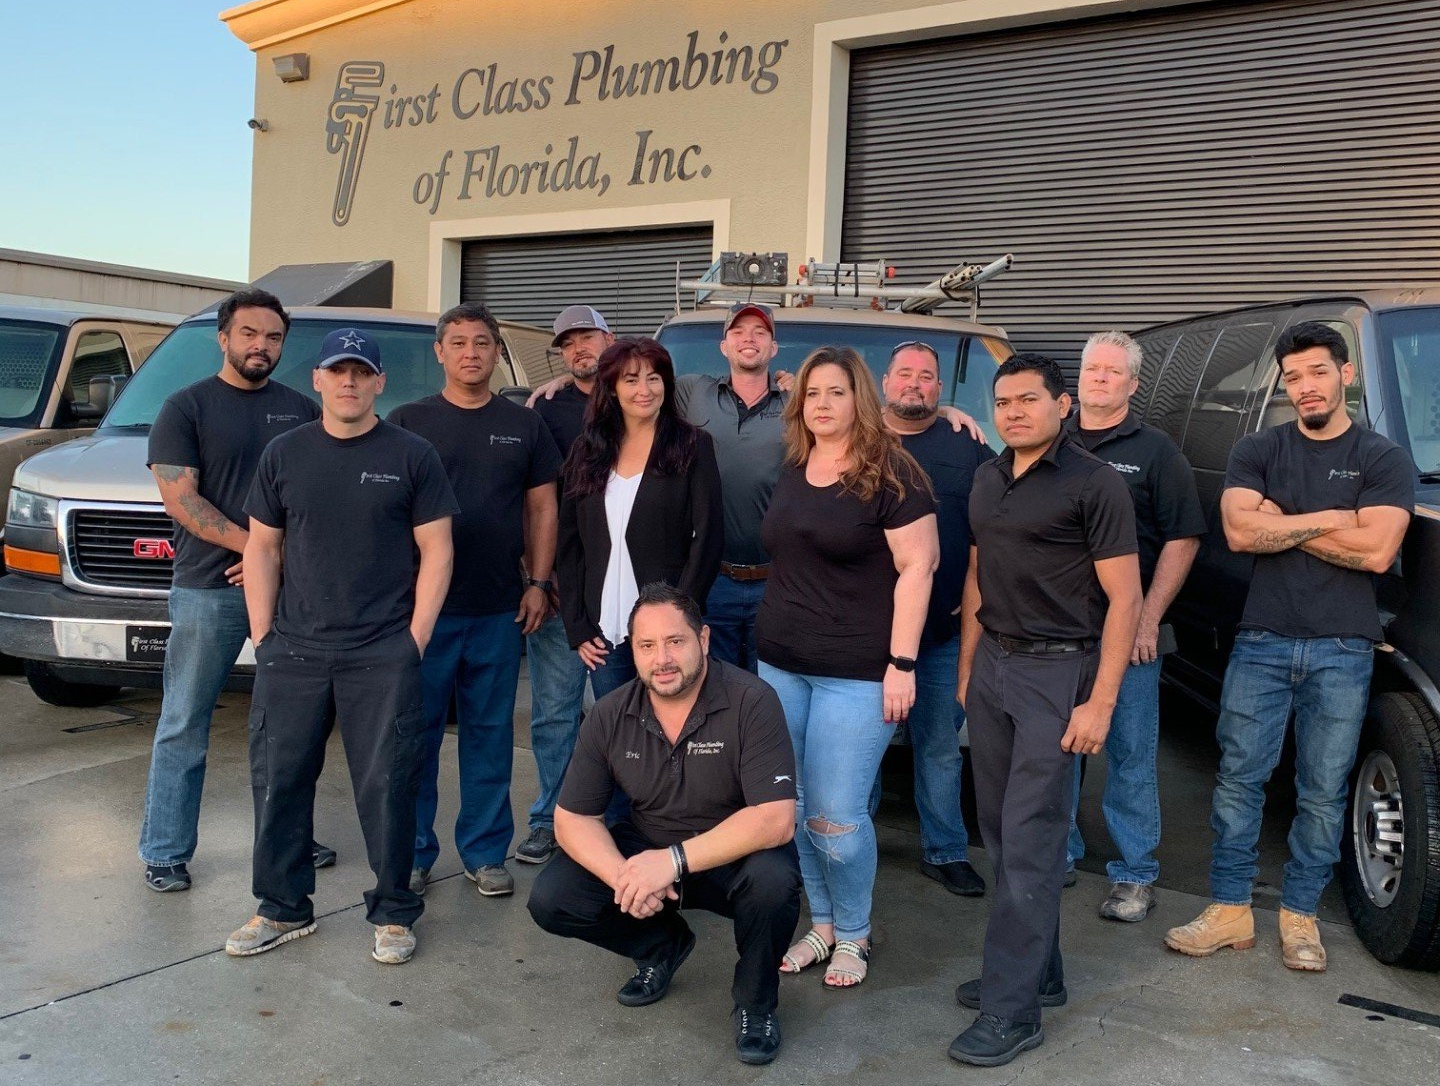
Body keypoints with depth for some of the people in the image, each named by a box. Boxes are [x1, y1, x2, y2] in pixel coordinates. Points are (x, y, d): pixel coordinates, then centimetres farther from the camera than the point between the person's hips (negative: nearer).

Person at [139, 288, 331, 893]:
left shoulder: (302, 411, 11)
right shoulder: (187, 407, 2)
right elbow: (180, 500, -7)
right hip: (207, 590, -3)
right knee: (184, 725, 3)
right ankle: (165, 852, 13)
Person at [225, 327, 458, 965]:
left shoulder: (412, 456, 1)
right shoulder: (284, 454, 10)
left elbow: (436, 551, 0)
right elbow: (262, 547, 11)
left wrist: (415, 639, -6)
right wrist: (263, 636, 4)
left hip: (383, 656, -3)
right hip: (292, 652, 3)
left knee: (386, 785, 0)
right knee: (277, 780, 8)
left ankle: (393, 912, 16)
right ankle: (283, 909, 24)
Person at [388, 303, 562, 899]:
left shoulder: (524, 425, 9)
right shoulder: (408, 421, 3)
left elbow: (543, 508, 10)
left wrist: (539, 583, 1)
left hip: (500, 609, 2)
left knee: (490, 732, 9)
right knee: (417, 732, 4)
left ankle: (485, 853, 20)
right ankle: (413, 853, 17)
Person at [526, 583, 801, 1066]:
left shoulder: (751, 702, -23)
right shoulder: (610, 715, -9)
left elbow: (776, 819, -30)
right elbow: (573, 818, -6)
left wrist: (676, 860, -37)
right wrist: (622, 876, -26)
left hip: (733, 856, -4)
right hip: (646, 851, 4)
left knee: (774, 880, -36)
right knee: (550, 899, -15)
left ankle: (755, 1002, -4)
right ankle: (662, 945, 14)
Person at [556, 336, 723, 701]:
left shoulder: (692, 446, 0)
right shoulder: (587, 451, 9)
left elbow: (707, 538, -5)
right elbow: (569, 544, 10)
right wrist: (577, 628, 2)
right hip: (604, 635, 3)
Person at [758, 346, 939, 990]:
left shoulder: (889, 476, -8)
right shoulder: (791, 470, 11)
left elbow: (916, 567, -11)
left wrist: (902, 663, -16)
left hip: (856, 672, -6)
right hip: (780, 665, 6)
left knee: (835, 815, -5)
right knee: (793, 808, 9)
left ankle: (852, 936, 17)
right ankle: (822, 924, 26)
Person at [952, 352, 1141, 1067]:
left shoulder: (1095, 485, -9)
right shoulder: (987, 479, 11)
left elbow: (1123, 597, -11)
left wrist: (1101, 701, -16)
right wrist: (966, 669, 15)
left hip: (1056, 671, -7)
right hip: (991, 662, 7)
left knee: (1029, 839, -5)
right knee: (1000, 831, 11)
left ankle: (1012, 1007, 3)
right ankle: (1038, 972, 26)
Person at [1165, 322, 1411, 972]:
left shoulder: (1383, 460, 3)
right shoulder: (1257, 453, 7)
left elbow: (1377, 551, -12)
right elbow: (1241, 532, -10)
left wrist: (1281, 522, -8)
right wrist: (1329, 519, -10)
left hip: (1342, 651, -1)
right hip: (1262, 643, 1)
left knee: (1323, 792, 6)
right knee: (1239, 777, 3)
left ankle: (1299, 916, 20)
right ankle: (1230, 910, 13)